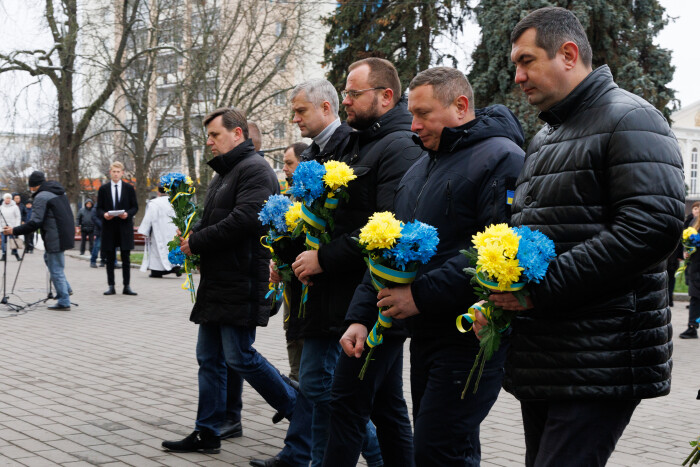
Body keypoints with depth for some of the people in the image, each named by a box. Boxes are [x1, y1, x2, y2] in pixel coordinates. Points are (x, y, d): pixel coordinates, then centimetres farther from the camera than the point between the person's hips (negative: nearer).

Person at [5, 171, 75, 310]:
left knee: (56, 270, -1)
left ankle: (64, 302, 4)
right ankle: (65, 289, 26)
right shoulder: (59, 192, 14)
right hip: (66, 235, 9)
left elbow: (35, 222, -18)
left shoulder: (42, 197, -13)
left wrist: (14, 231, -12)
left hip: (55, 239, -9)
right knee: (49, 258, 26)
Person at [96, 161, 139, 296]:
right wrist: (104, 214, -14)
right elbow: (99, 208, 8)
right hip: (109, 227, 1)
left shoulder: (129, 188, 6)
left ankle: (126, 287, 4)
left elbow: (135, 207, 6)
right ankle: (111, 286, 8)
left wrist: (128, 214, -14)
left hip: (125, 226, -1)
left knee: (126, 258, 1)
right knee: (110, 258, 3)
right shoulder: (103, 189, 8)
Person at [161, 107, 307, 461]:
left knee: (240, 358, -7)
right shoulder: (224, 173, 21)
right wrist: (193, 231, 4)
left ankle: (299, 410, 9)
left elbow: (245, 219, -24)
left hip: (240, 285, -10)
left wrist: (197, 242, -15)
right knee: (209, 358, 11)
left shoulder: (254, 169, -12)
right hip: (216, 284, 10)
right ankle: (207, 434, 18)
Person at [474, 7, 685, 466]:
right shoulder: (544, 139, 23)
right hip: (540, 361, 9)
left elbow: (655, 225, -20)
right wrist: (500, 300, 10)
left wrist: (543, 285, -20)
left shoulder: (630, 119, -6)